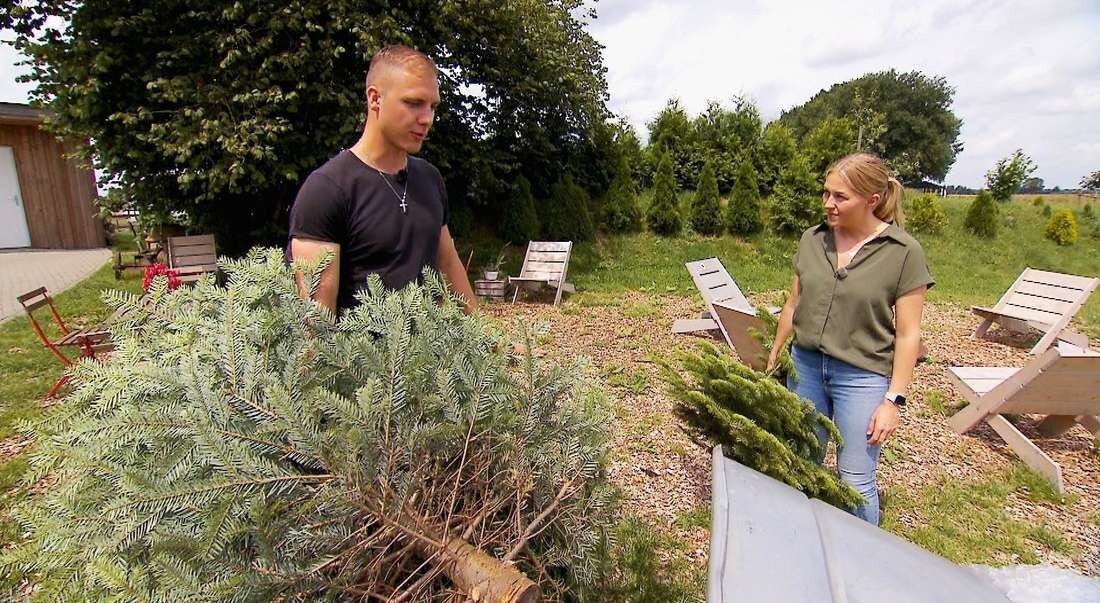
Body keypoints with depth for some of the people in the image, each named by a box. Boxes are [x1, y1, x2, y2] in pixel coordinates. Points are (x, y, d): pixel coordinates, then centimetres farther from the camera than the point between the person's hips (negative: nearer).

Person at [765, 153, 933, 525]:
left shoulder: (904, 252, -10)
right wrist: (774, 358, 14)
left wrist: (894, 400, -10)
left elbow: (908, 334, -8)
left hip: (862, 376, -4)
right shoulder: (812, 240, 1)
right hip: (805, 366, 4)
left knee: (856, 483, 4)